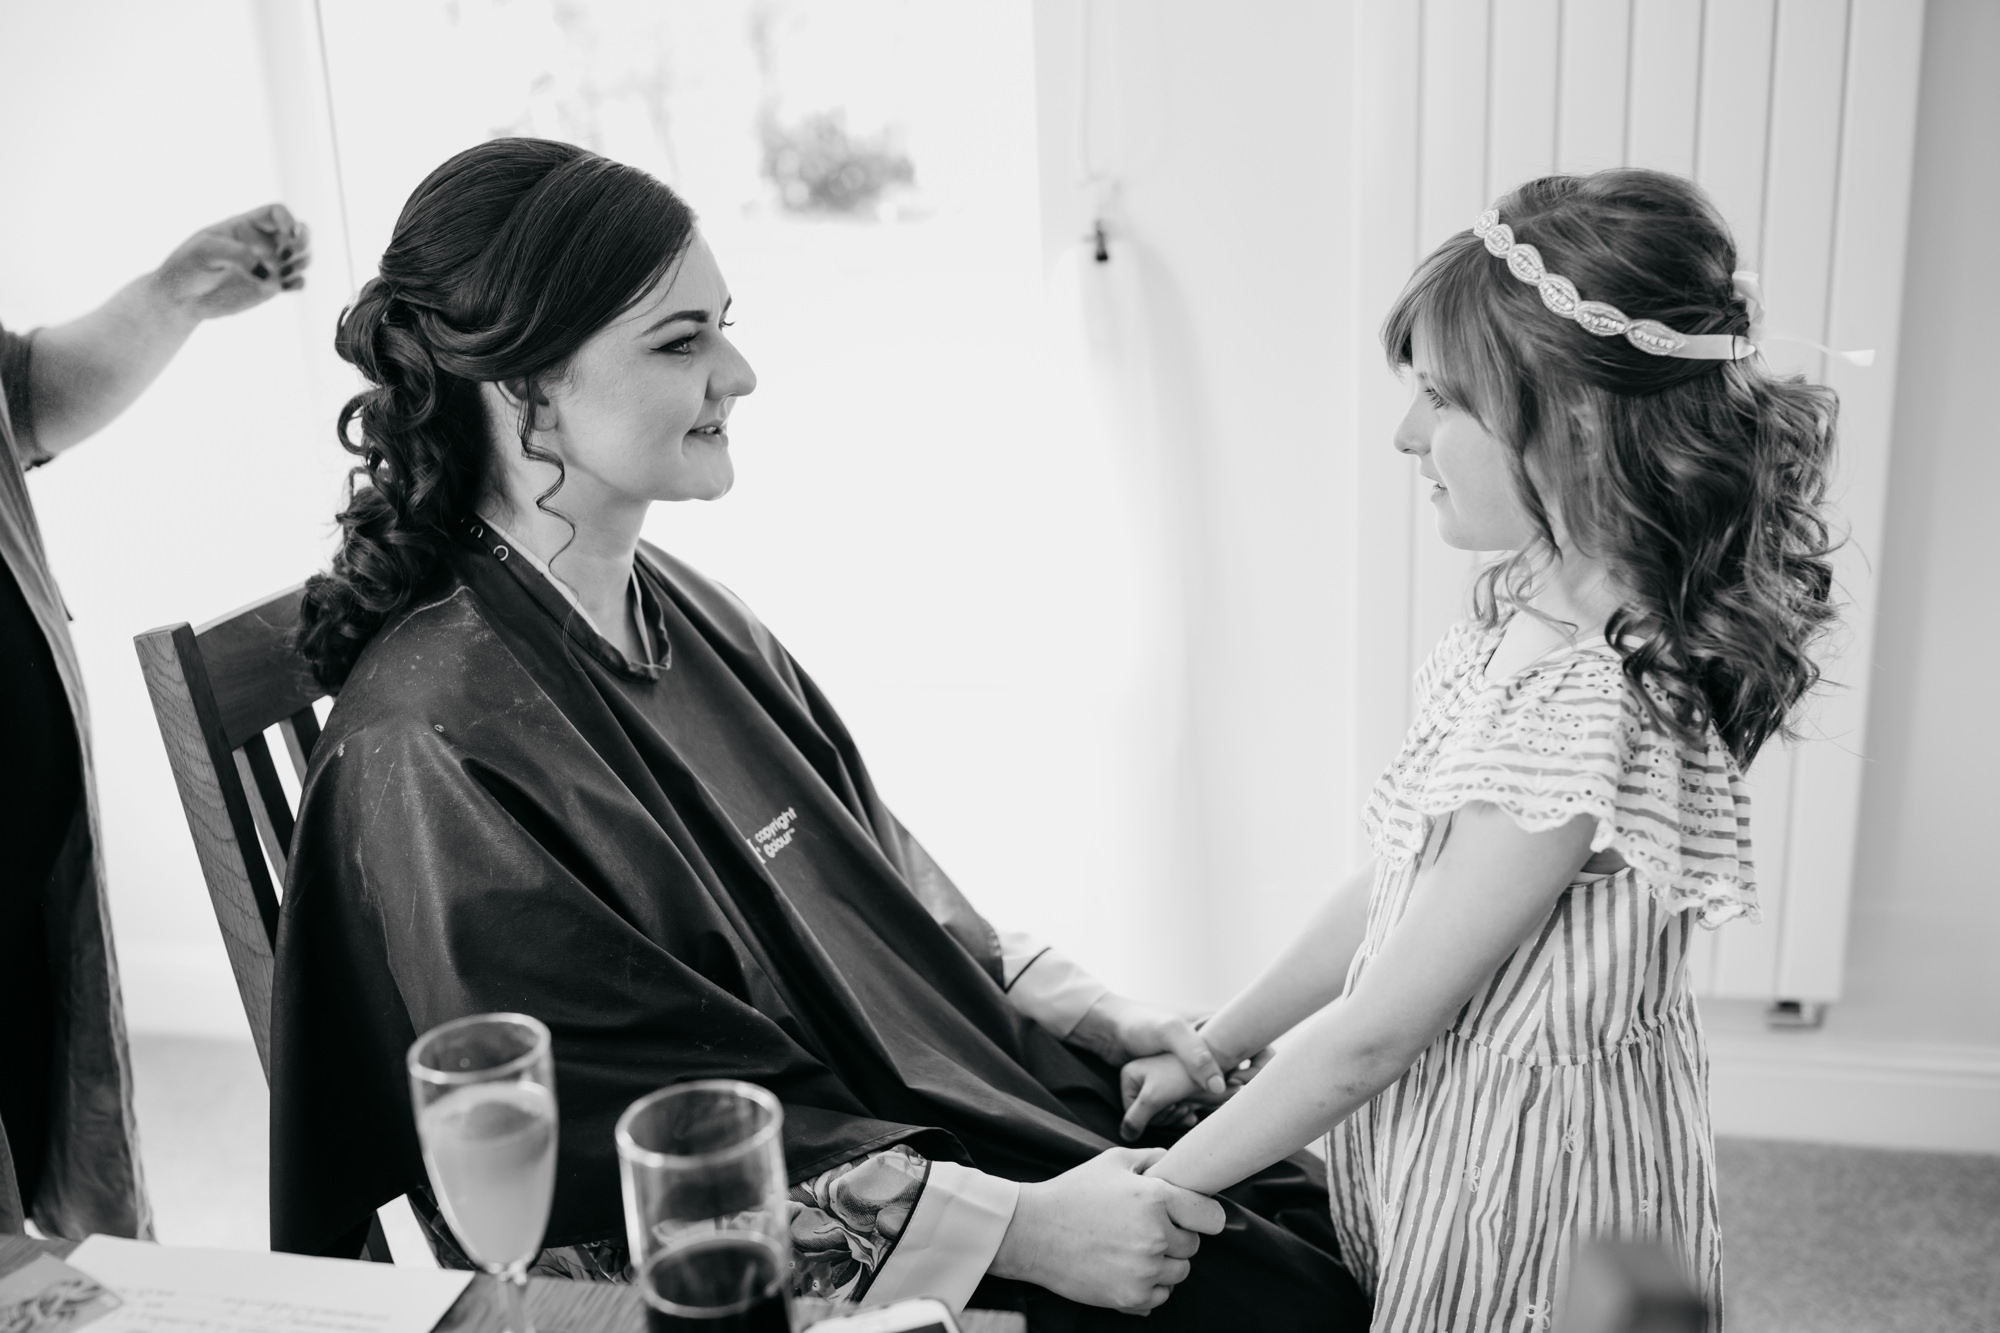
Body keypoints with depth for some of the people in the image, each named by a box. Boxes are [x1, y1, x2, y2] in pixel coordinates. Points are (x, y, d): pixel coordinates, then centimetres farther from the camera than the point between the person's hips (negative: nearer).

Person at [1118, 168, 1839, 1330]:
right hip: (1451, 1141, 8)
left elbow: (1367, 1039, -23)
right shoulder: (1528, 616, -2)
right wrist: (1209, 1050, 9)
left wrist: (1158, 1189, -12)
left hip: (1519, 1181, -8)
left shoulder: (1585, 719, -29)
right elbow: (1390, 892, 6)